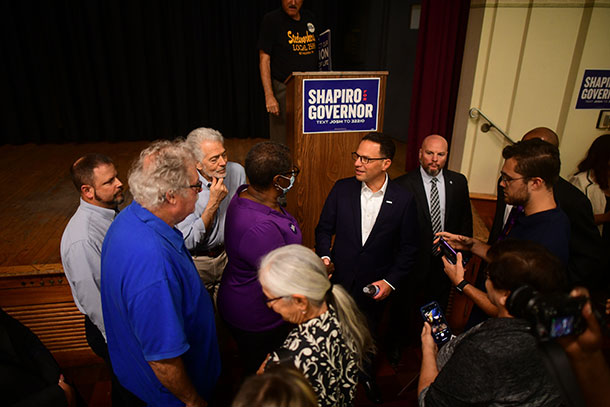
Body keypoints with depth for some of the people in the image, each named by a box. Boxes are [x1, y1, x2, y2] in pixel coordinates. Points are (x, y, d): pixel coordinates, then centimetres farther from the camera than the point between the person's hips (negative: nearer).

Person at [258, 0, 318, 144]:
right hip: (284, 90, -5)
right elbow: (264, 60, -8)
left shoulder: (309, 18, 14)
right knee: (282, 143, -3)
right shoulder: (271, 20, -3)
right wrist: (269, 96, -17)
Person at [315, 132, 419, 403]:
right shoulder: (342, 189, -9)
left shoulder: (403, 200, -12)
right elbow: (324, 228, 0)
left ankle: (365, 374, 53)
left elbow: (408, 248, -6)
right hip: (339, 279, 1)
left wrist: (391, 281, -13)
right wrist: (324, 256, -16)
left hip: (375, 286, 0)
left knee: (367, 334, 23)